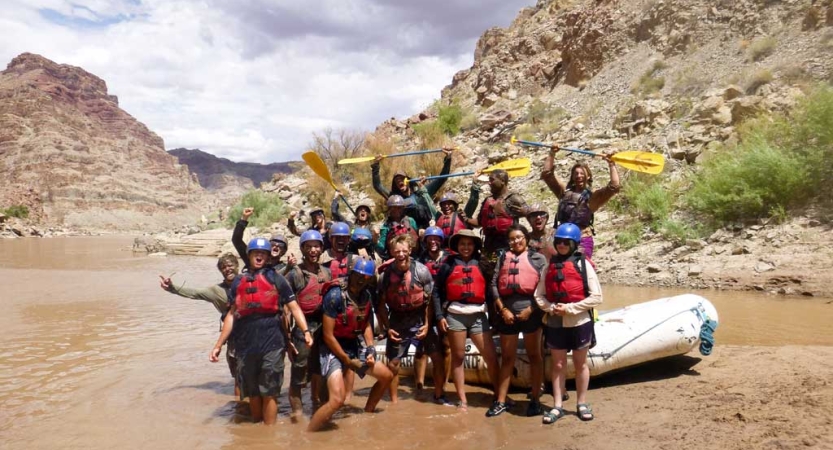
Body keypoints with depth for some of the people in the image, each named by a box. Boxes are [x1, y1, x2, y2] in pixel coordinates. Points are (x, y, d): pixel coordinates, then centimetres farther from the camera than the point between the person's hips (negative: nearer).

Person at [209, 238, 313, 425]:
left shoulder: (275, 278, 3)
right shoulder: (238, 282, 13)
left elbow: (294, 307, -2)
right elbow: (232, 314, 14)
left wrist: (306, 331, -15)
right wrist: (219, 344, 10)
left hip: (271, 343, -3)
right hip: (245, 344, 3)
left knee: (269, 393, 2)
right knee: (252, 392, 15)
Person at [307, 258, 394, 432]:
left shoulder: (367, 295, 0)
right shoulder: (335, 295, -23)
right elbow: (328, 335, -20)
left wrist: (371, 349, -1)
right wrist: (348, 361, -14)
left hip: (353, 346, 8)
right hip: (333, 348, -8)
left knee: (386, 376, 15)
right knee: (337, 399, -24)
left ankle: (366, 415, 34)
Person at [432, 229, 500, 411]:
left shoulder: (480, 264, 8)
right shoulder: (449, 264, 5)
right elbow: (437, 291, 4)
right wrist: (439, 316, -3)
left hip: (478, 315, 1)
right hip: (455, 315, -1)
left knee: (491, 356, 0)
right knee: (458, 357, 8)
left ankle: (499, 395, 16)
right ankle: (462, 399, 16)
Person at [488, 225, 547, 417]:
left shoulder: (538, 258, 5)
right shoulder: (503, 258, 14)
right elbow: (494, 284, 6)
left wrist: (531, 309, -11)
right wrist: (503, 309, -5)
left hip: (530, 311, -3)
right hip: (507, 312, 3)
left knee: (534, 356, 7)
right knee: (507, 358, 9)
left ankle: (535, 400, 16)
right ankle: (501, 401, 15)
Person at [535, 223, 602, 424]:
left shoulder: (583, 264, -5)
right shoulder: (549, 266, 5)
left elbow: (596, 297, -9)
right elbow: (539, 295, 5)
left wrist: (570, 308, -16)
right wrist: (551, 308, -14)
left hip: (579, 322, -2)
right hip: (555, 323, 3)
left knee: (580, 364, 12)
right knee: (558, 365, 9)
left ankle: (582, 403, 25)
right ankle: (558, 406, 17)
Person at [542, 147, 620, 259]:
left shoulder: (593, 196, 3)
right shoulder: (565, 192, 13)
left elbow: (614, 186, -10)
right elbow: (546, 174, 13)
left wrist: (611, 165, -9)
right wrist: (552, 154, 9)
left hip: (582, 239, -3)